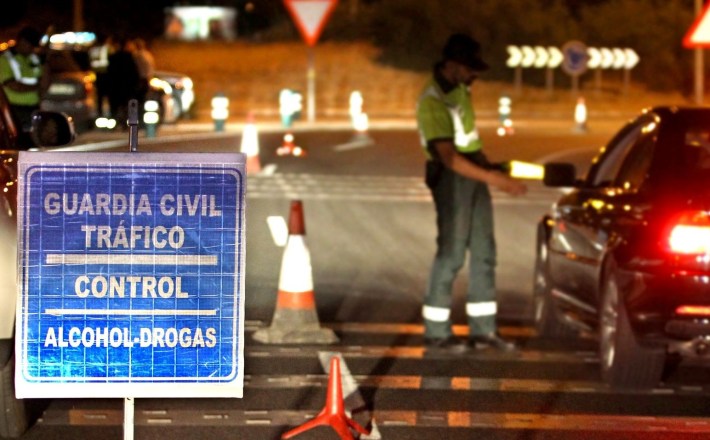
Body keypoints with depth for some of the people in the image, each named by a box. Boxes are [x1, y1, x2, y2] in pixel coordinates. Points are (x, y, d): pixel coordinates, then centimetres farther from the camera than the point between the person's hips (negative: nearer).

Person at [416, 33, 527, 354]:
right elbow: (449, 158, -27)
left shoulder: (461, 89, 8)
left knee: (483, 252, 8)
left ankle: (483, 329, 13)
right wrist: (492, 178, -30)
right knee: (451, 252, -6)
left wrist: (488, 165, 11)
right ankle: (436, 332, 2)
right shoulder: (433, 102, -20)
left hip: (473, 172, 9)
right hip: (450, 176, -9)